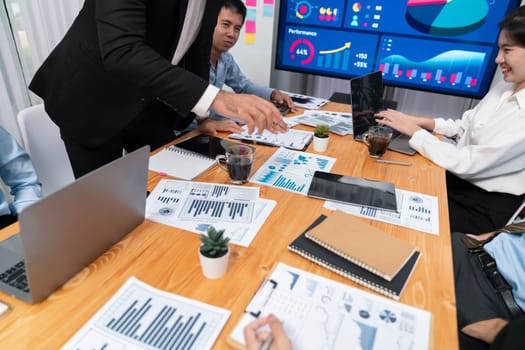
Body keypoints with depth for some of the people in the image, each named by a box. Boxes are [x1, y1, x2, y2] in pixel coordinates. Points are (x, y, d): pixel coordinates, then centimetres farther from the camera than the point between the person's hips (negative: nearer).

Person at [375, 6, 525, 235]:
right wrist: (419, 121, -7)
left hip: (487, 207, -7)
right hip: (459, 177, 7)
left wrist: (413, 130, -20)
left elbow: (466, 163, -28)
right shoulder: (505, 88, 1)